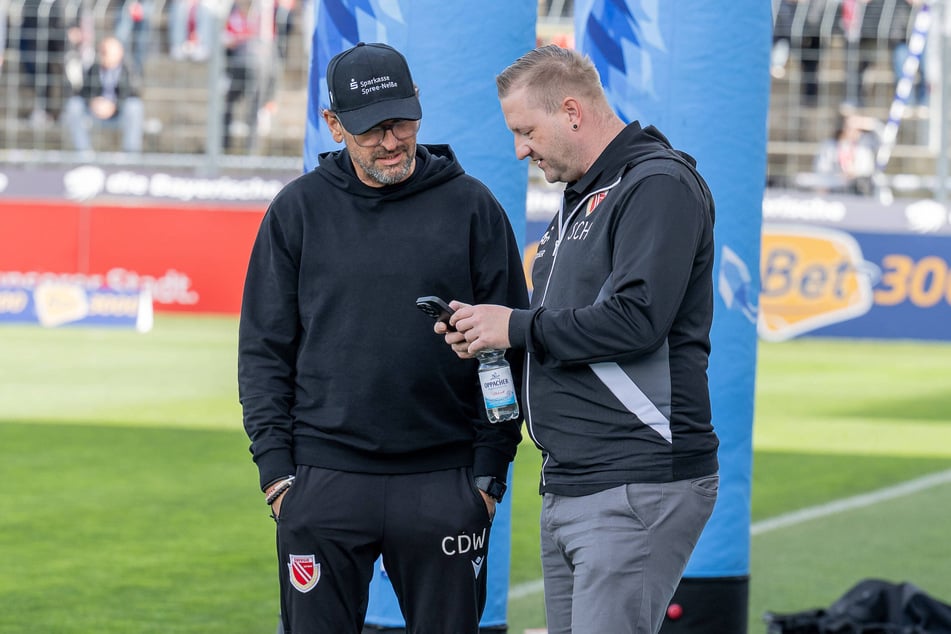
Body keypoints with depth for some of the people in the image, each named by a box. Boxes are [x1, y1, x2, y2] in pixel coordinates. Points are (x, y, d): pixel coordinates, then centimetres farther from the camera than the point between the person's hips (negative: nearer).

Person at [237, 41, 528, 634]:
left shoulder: (473, 207, 4)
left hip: (444, 486, 0)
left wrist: (490, 471, 0)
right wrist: (275, 467, -1)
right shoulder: (298, 209, 6)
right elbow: (264, 350, 7)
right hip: (324, 481, 0)